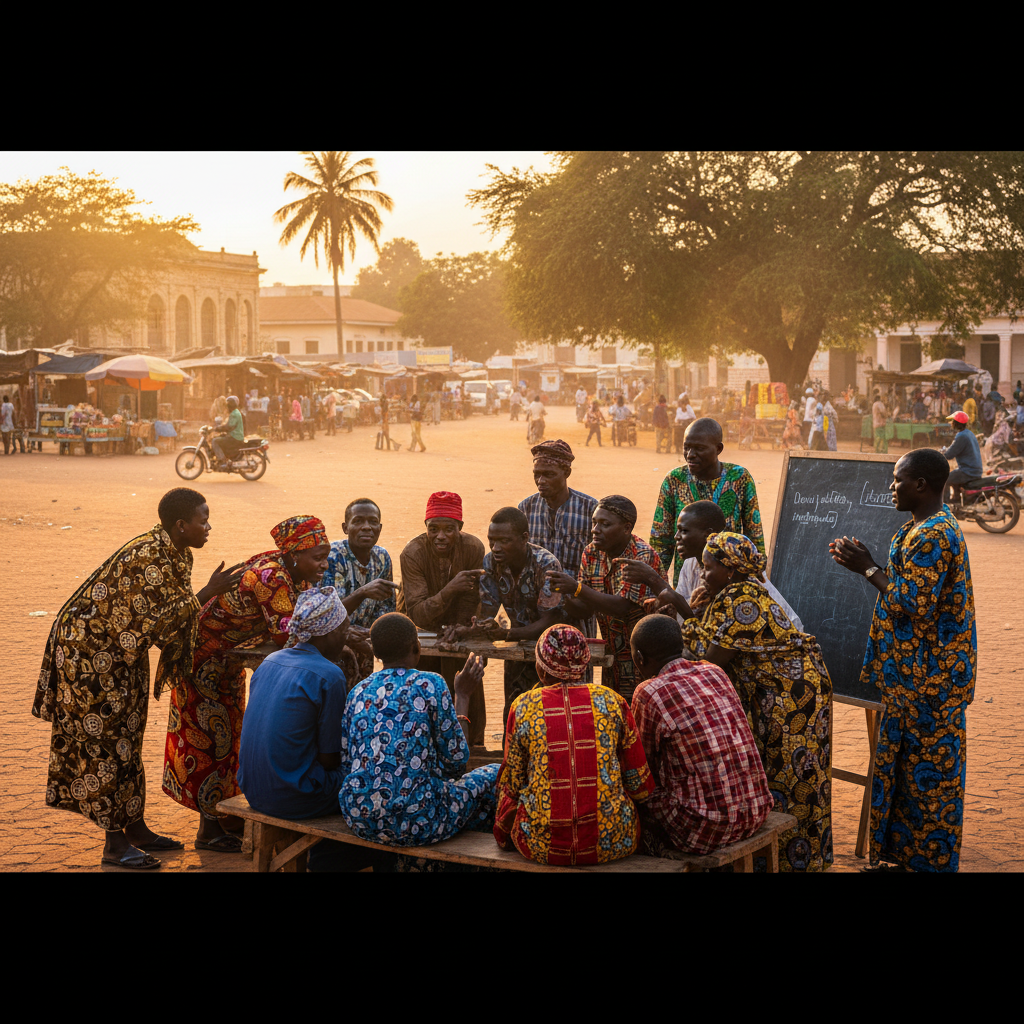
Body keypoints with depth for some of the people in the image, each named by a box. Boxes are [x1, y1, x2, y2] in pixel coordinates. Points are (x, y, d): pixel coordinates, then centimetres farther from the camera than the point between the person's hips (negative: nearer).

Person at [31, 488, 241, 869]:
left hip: (121, 652, 10)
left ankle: (135, 828, 23)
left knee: (126, 739, 14)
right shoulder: (148, 557, -27)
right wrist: (206, 594, -24)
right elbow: (156, 619, -28)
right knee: (105, 741, -4)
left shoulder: (177, 553, 3)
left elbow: (173, 611, 9)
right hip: (89, 650, -10)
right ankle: (115, 844, 3)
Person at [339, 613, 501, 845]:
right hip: (414, 824, -6)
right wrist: (463, 696, 9)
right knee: (494, 774, 17)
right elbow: (456, 760, -2)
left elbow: (345, 766, 11)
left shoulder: (358, 692, 7)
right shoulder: (429, 685, -8)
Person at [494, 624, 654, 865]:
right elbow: (641, 787, 4)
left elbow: (512, 785, 7)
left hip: (540, 845, 0)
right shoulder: (612, 701, 1)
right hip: (611, 843, 1)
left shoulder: (523, 707, 0)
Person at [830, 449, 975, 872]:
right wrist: (867, 562, 9)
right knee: (908, 768, 17)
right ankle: (902, 856, 27)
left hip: (929, 681, -11)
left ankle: (927, 859, 10)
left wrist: (869, 569, -15)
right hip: (917, 675, 11)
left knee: (927, 774, 0)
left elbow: (915, 607, -24)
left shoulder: (932, 537, -21)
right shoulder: (928, 528, 12)